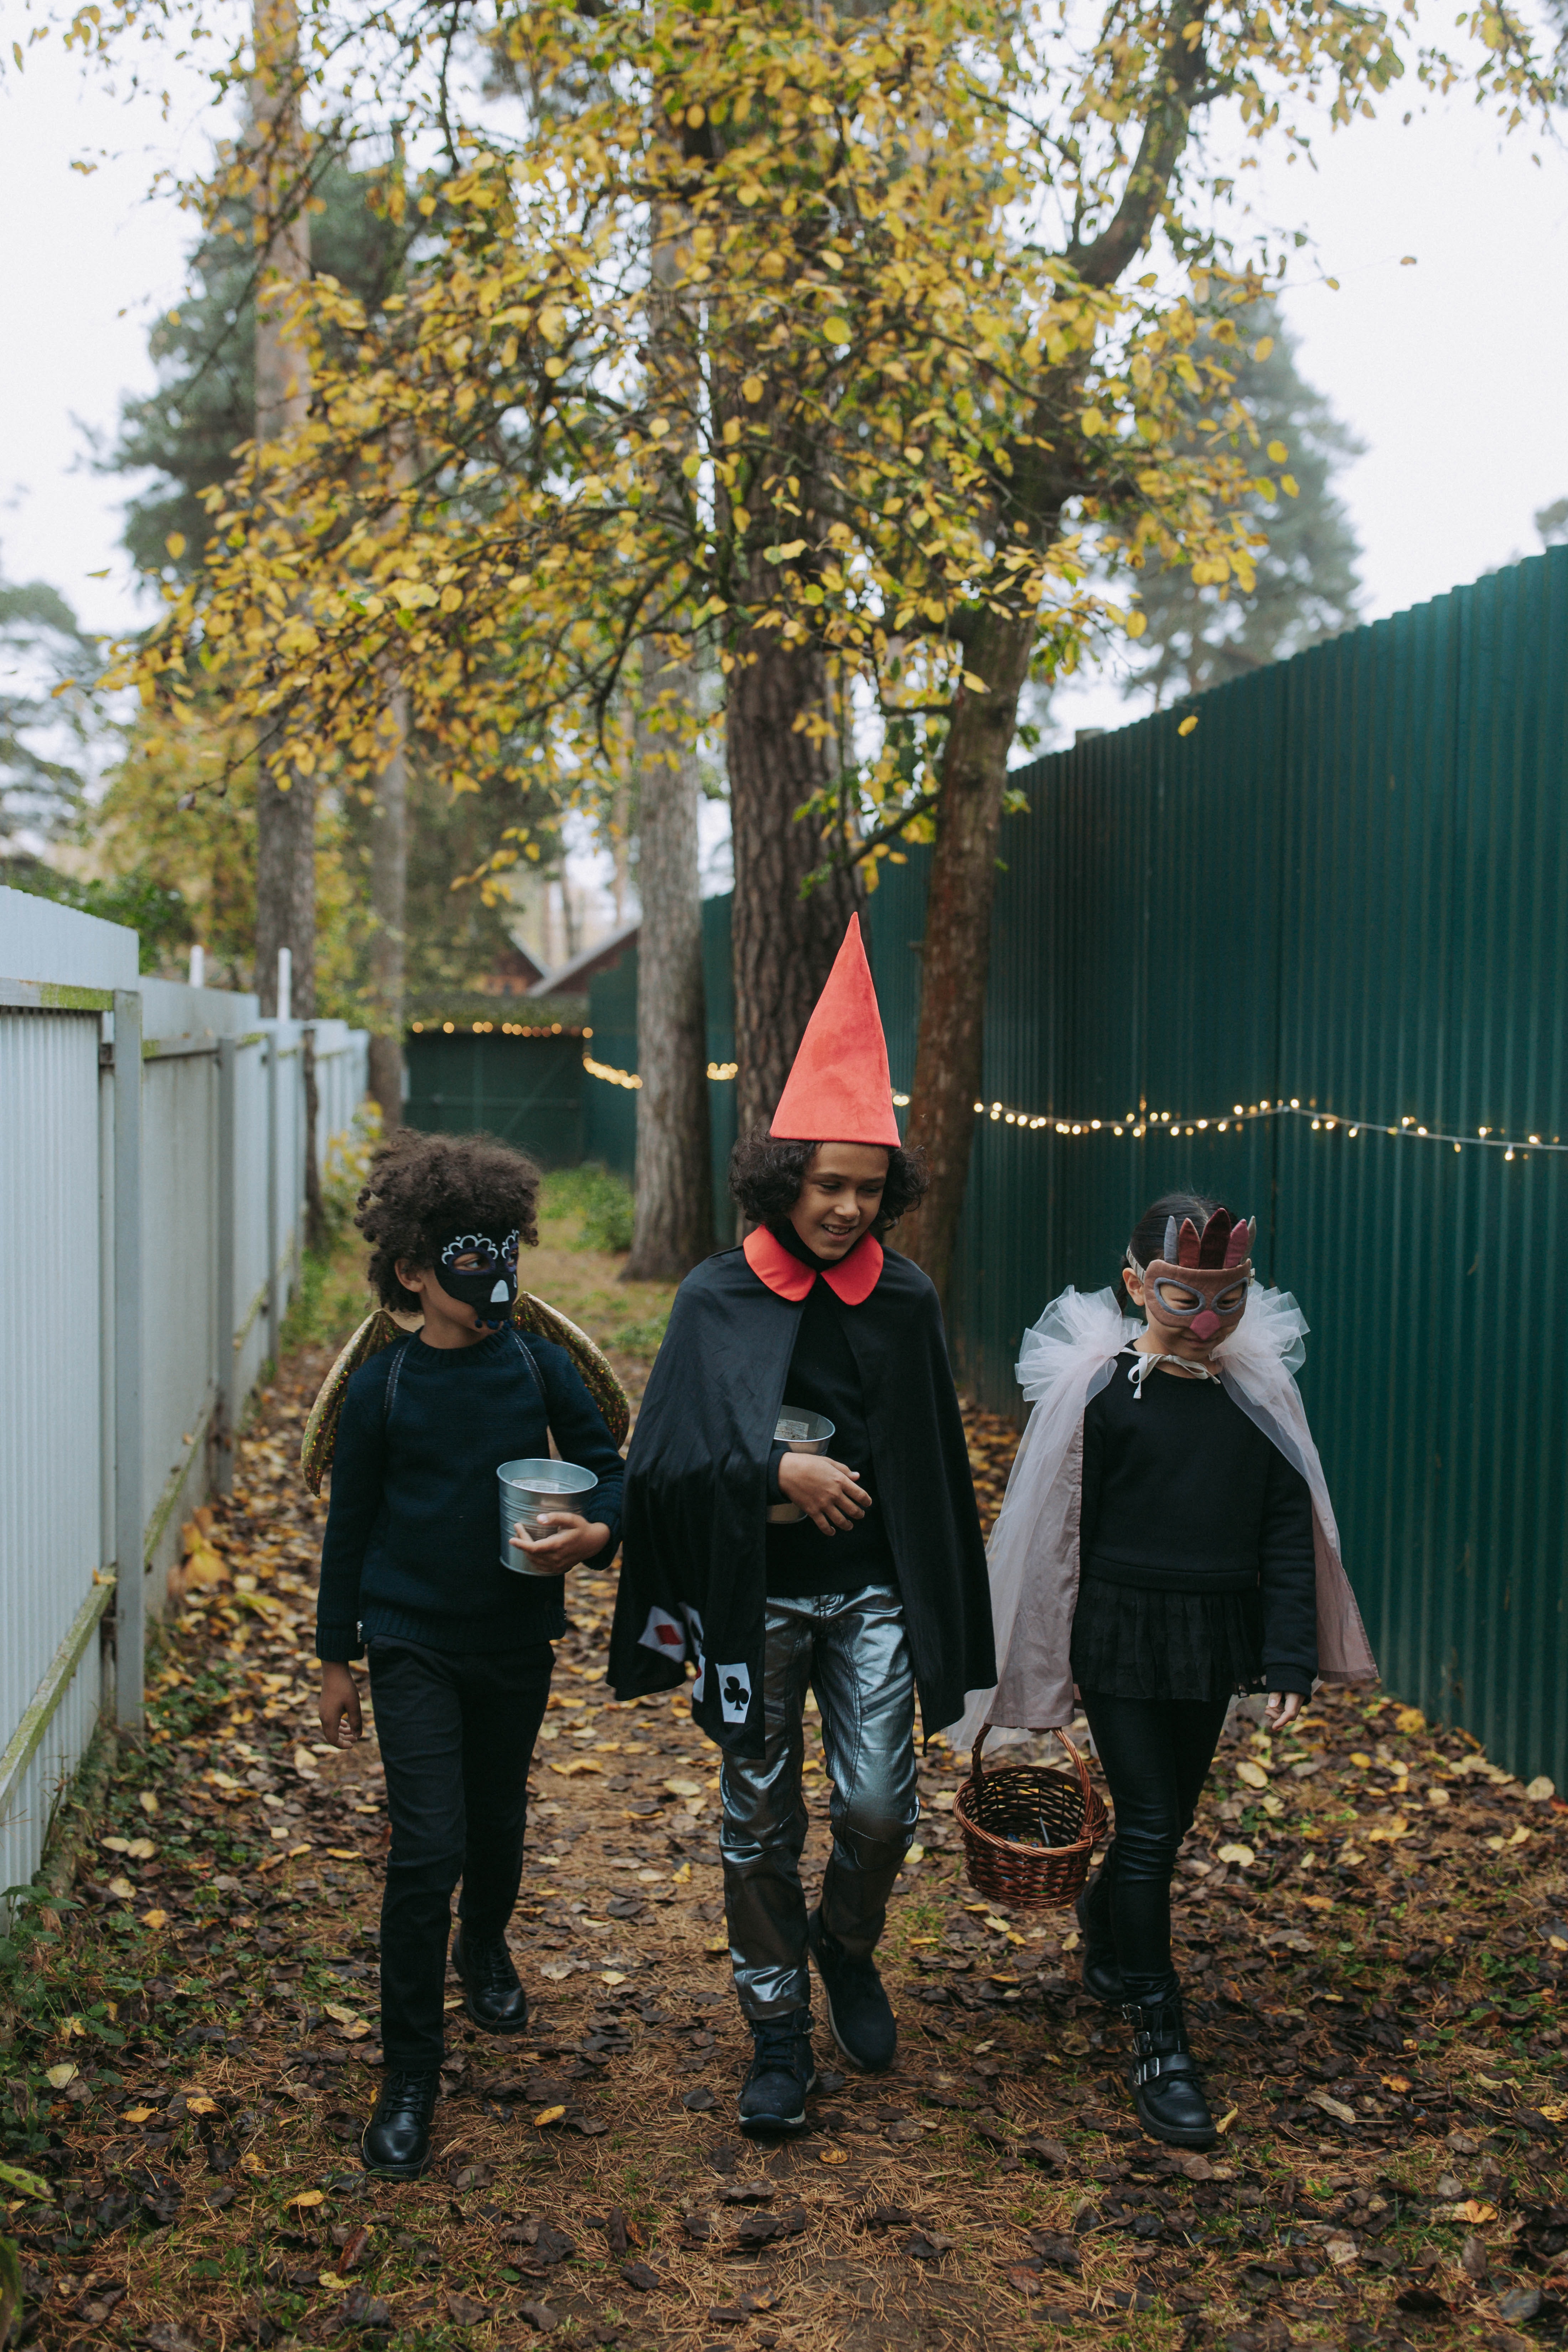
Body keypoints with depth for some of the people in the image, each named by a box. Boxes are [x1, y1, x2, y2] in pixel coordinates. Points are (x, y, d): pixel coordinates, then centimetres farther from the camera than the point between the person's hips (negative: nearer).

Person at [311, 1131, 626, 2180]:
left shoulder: (540, 1367, -6)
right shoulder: (380, 1386, -8)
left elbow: (612, 1468, 1)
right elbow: (350, 1526, 1)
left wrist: (597, 1533, -22)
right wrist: (336, 1657, 6)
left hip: (518, 1637, 2)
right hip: (414, 1644, -2)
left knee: (499, 1818, 20)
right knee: (427, 1846, -10)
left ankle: (486, 1948, 52)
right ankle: (410, 2076, 3)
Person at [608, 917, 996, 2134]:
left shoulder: (905, 1299, -1)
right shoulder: (718, 1300, -7)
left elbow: (934, 1462, 5)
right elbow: (666, 1456, -8)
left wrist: (945, 1615, 6)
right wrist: (778, 1470, -21)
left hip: (870, 1592, 1)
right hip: (754, 1599, -1)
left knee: (880, 1808, -2)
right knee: (761, 1825, 7)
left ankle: (846, 1948, 30)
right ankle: (779, 2035, 24)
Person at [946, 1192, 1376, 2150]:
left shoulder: (1260, 1391, -2)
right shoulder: (1099, 1390, -11)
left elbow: (1291, 1531, 2)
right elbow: (1061, 1530, -5)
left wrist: (1290, 1660, -3)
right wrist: (1054, 1664, -2)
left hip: (1214, 1639, 4)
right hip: (1122, 1634, -4)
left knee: (1172, 1815, 18)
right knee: (1150, 1826, -2)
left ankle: (1106, 1935, 47)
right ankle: (1161, 2045, 8)